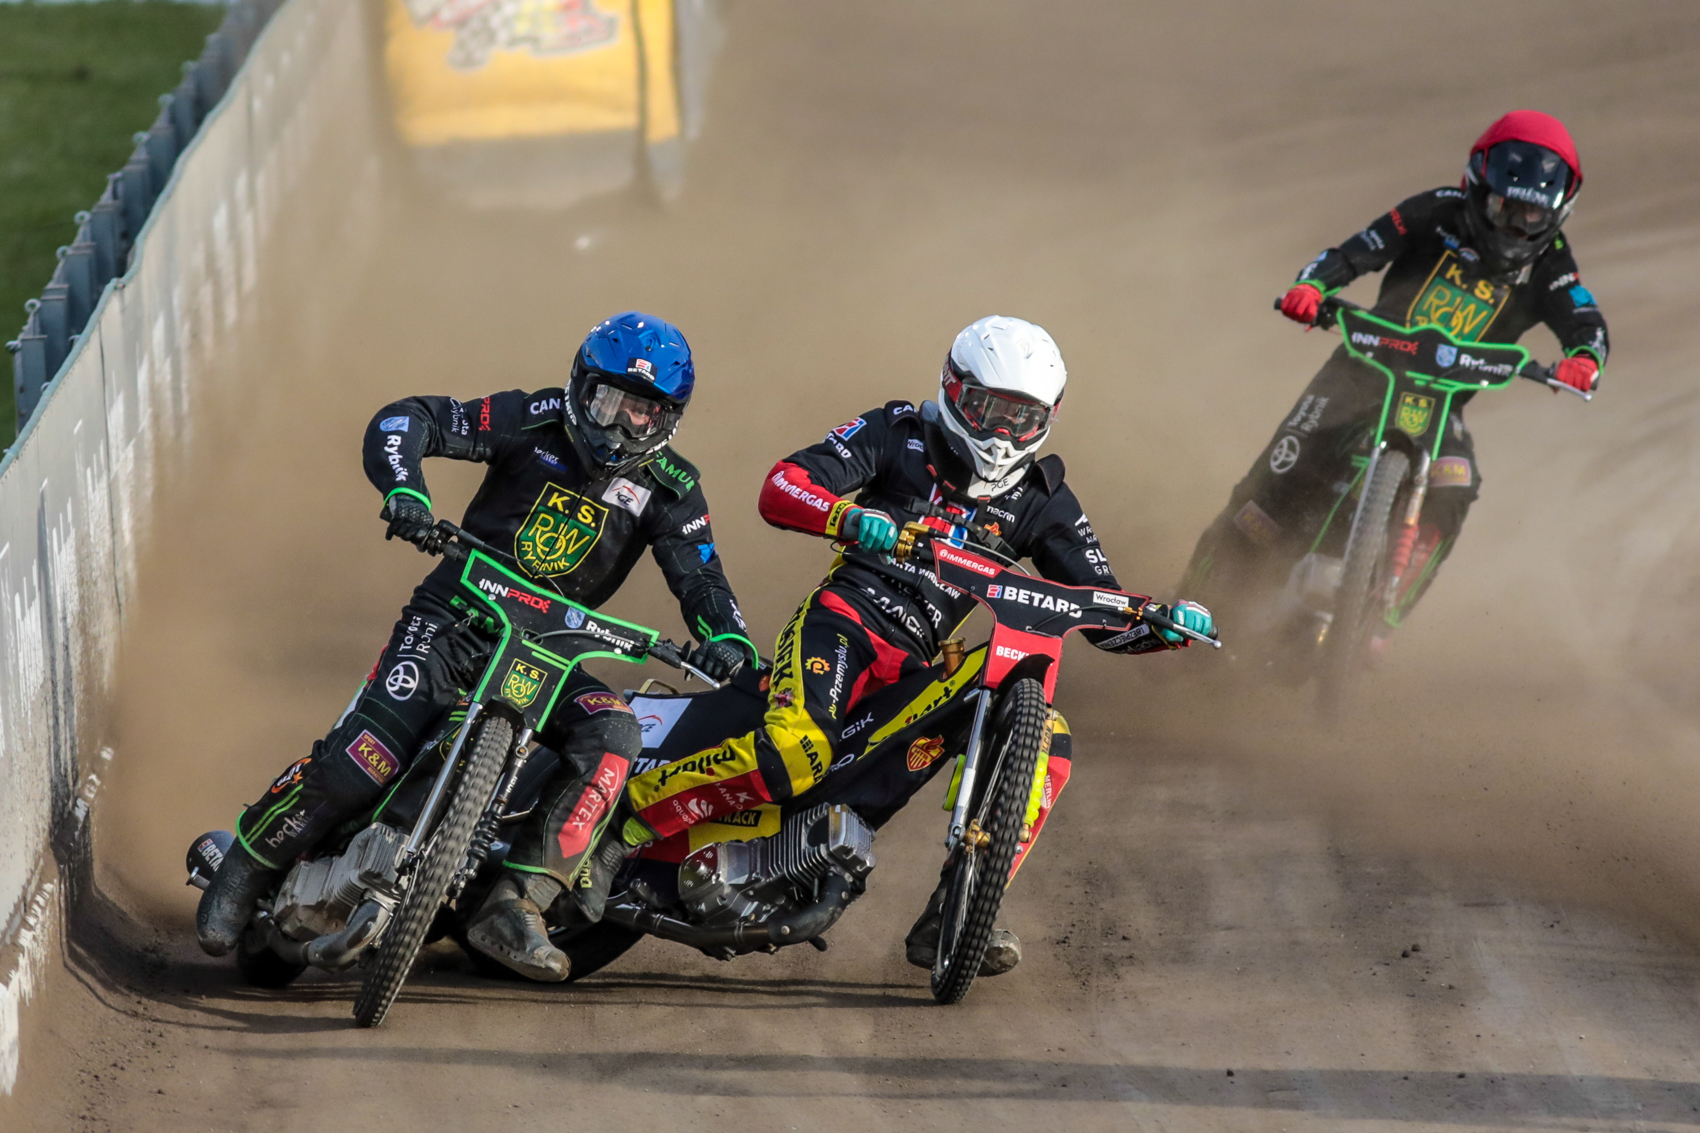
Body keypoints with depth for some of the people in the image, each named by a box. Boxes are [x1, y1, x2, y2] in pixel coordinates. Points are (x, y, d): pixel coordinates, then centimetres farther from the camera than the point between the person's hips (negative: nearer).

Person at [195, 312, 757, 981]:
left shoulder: (669, 489, 4)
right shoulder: (538, 423, -5)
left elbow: (700, 578, -1)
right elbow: (407, 420, -9)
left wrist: (728, 637, -24)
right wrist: (404, 489, -29)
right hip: (453, 622, -3)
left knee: (613, 738, -27)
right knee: (361, 762, -22)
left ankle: (513, 909, -31)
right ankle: (247, 866, 4)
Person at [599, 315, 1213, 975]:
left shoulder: (1041, 500, 17)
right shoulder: (899, 436, 8)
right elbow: (781, 487, -4)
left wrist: (1165, 623, -8)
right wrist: (847, 515, -26)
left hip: (917, 665, 5)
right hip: (845, 617, -5)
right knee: (795, 750, -34)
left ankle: (948, 920, -11)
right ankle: (622, 811, -17)